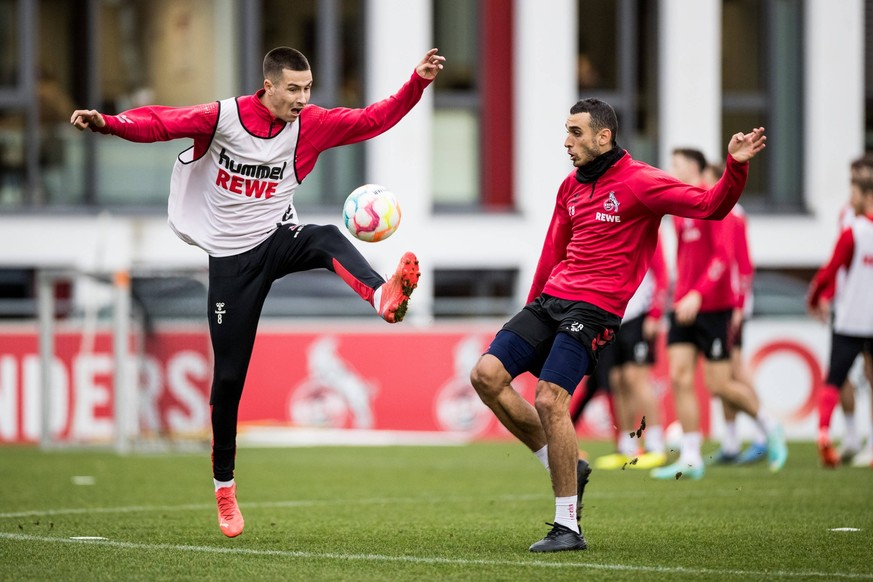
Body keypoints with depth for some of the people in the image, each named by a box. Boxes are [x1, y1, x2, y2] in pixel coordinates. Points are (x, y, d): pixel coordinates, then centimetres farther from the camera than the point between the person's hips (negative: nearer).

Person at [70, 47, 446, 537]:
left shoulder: (309, 124, -4)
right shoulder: (223, 117, -12)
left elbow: (374, 119, -5)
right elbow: (160, 123, -17)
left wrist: (418, 83, -17)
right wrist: (107, 123, -34)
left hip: (279, 239, 2)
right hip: (231, 258, -2)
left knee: (328, 240, -34)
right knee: (229, 375, 0)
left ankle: (384, 297, -62)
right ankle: (224, 486, 15)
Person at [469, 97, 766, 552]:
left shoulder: (638, 182, -5)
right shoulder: (571, 186, 17)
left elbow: (710, 206, -13)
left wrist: (736, 168, -30)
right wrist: (532, 306, 27)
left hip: (594, 309, -8)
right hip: (550, 300, 8)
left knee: (549, 400, -20)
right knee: (486, 375, -7)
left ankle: (568, 527, -11)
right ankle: (562, 464, 9)